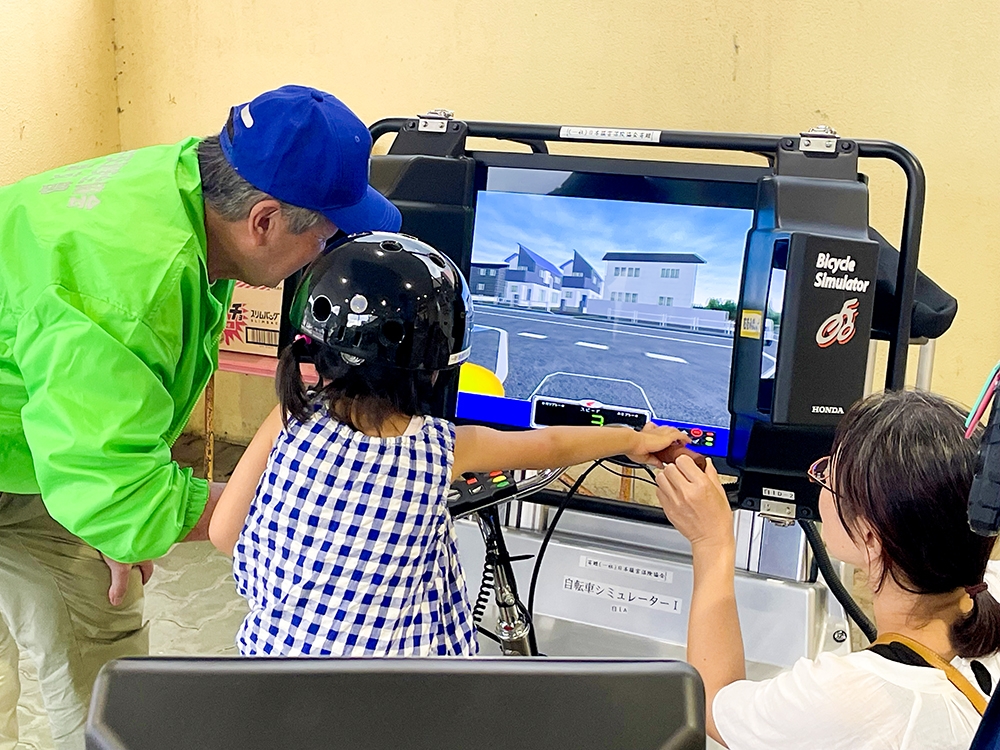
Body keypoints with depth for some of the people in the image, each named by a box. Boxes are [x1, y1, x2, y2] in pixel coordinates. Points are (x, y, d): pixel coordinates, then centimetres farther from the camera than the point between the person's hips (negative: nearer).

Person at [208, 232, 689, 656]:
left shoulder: (291, 420, -12)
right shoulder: (443, 448, -12)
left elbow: (224, 532, -4)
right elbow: (552, 446, 5)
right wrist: (633, 439, 23)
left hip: (275, 645, 2)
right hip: (387, 656, -1)